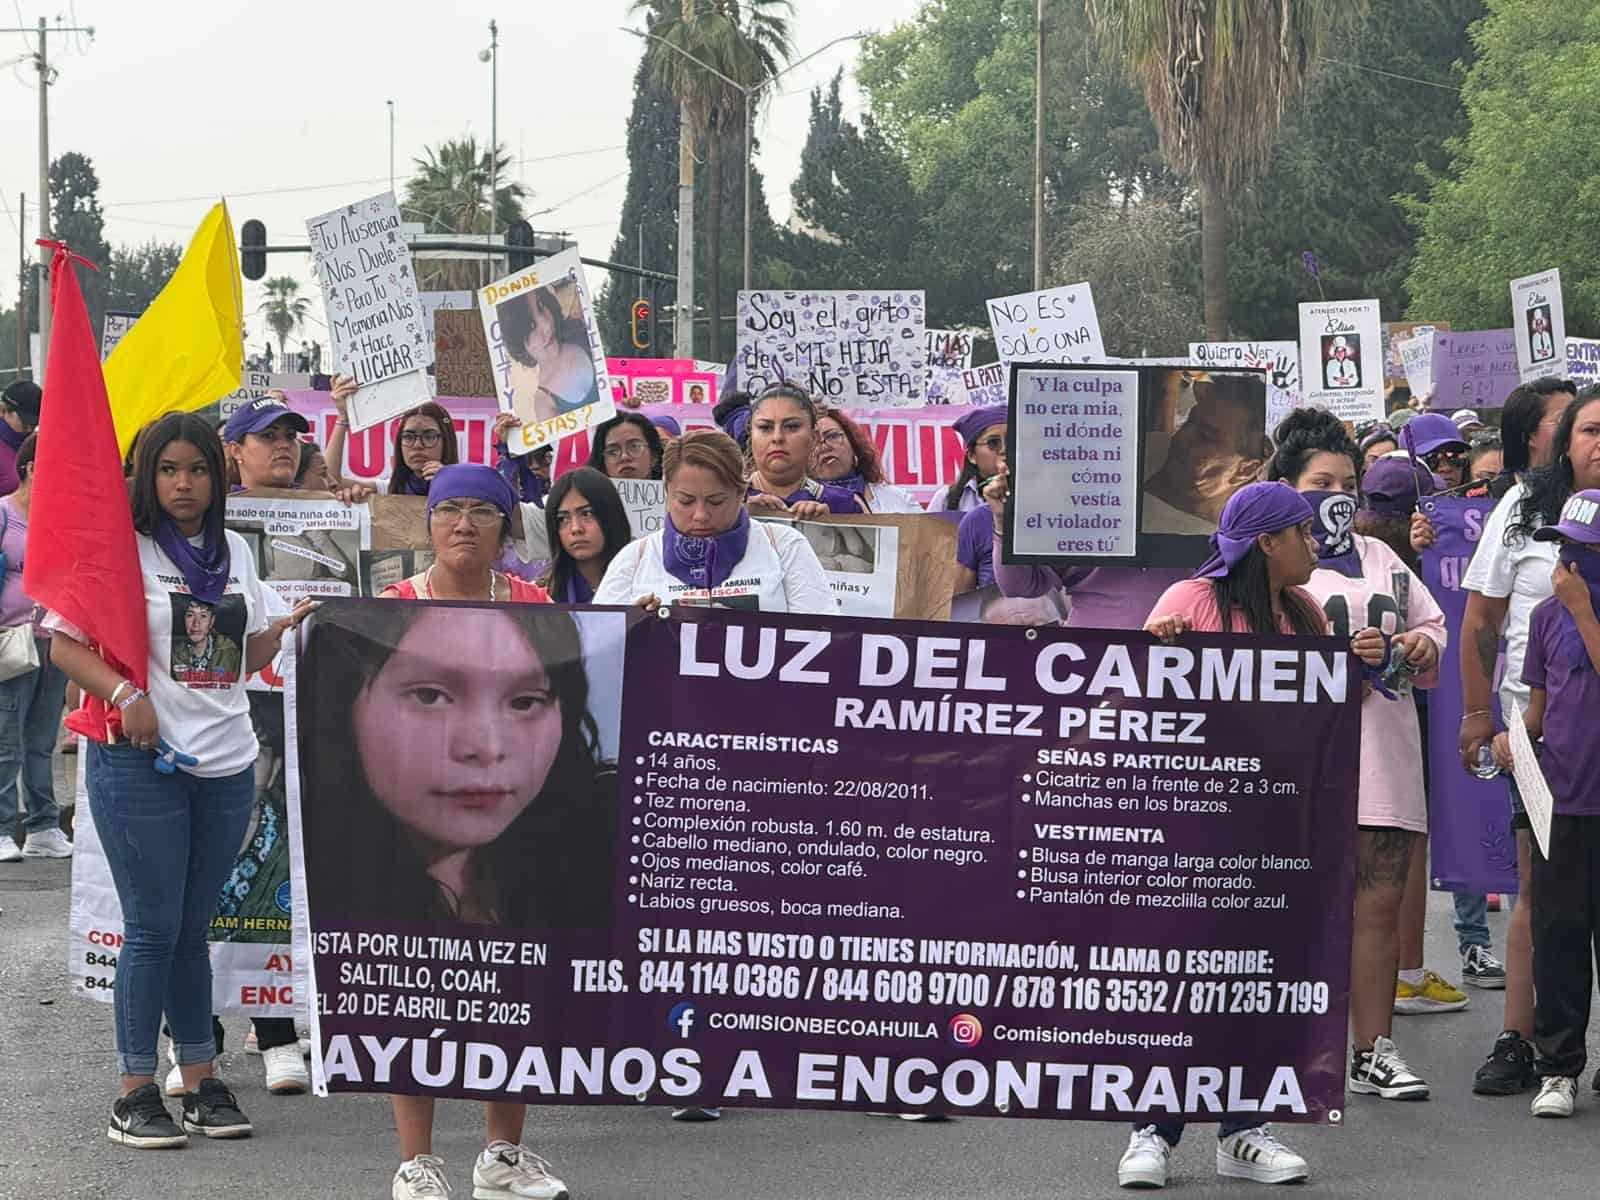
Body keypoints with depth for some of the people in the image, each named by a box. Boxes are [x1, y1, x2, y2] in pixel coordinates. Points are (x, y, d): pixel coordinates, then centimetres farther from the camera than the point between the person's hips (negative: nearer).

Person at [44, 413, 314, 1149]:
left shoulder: (235, 554, 13)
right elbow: (64, 645, -9)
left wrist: (288, 626, 0)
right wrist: (126, 695, -22)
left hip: (227, 763, 5)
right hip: (141, 760, -5)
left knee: (193, 927, 11)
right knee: (153, 927, -4)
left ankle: (200, 1082, 15)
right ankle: (135, 1095, 3)